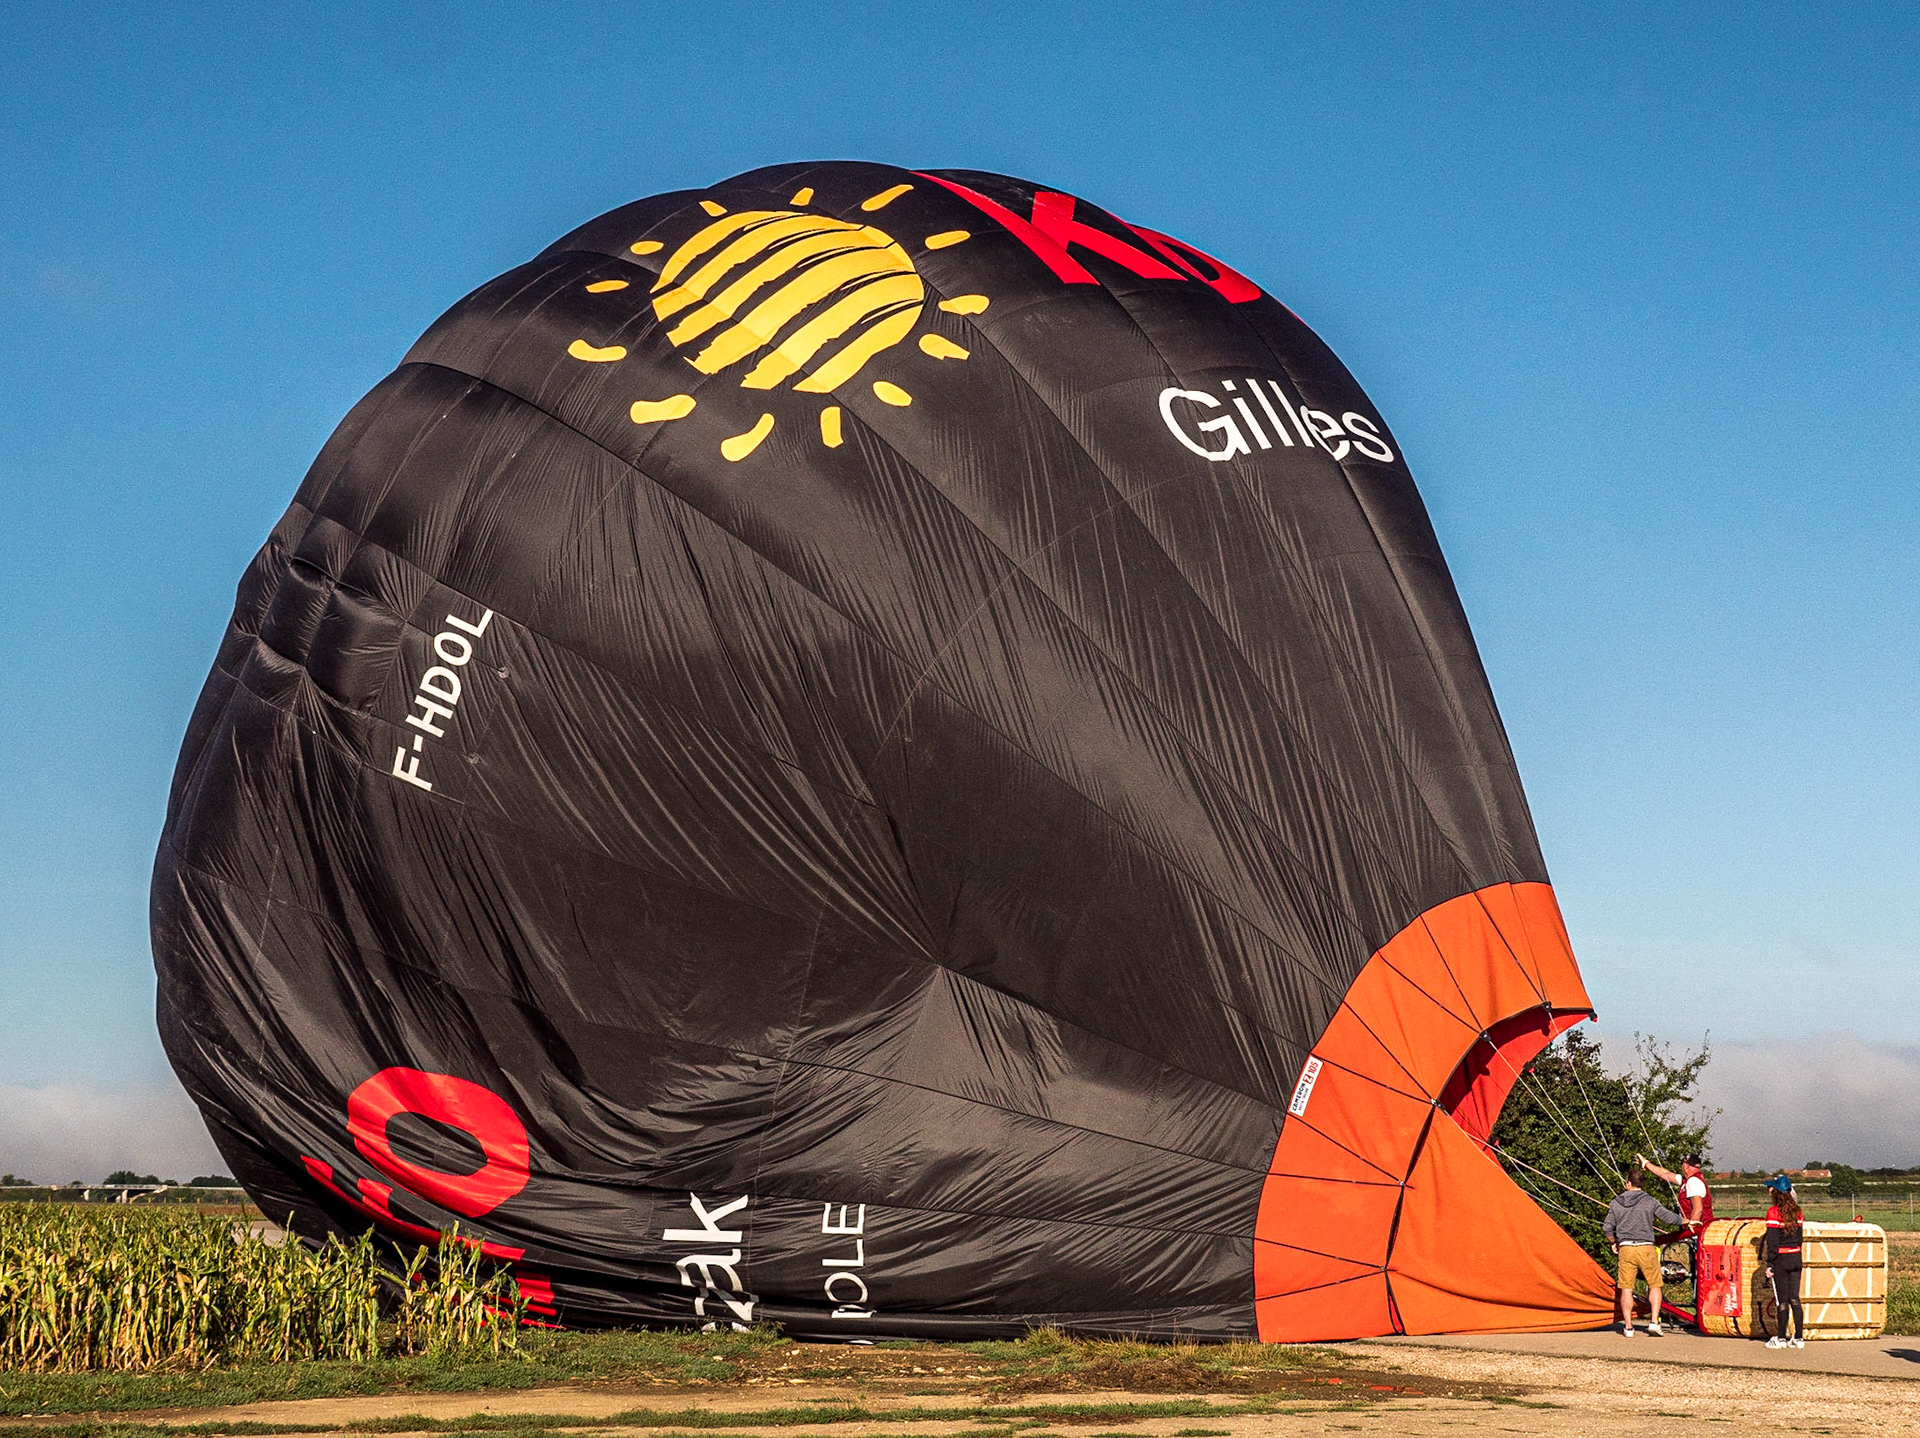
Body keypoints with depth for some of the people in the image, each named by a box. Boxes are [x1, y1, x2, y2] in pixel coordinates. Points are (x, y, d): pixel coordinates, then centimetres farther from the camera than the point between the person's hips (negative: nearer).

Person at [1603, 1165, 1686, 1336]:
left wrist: (1614, 1242, 29)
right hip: (1646, 1248, -1)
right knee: (1654, 1285, 10)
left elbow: (1607, 1228, 10)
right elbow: (1669, 1218, -3)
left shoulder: (1616, 1203, 6)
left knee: (1626, 1288, 6)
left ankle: (1628, 1327, 4)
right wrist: (1686, 1221, 16)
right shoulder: (1650, 1201, -1)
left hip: (1625, 1249, 2)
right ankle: (1654, 1322, -2)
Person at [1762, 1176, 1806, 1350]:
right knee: (1794, 1299, 9)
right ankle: (1799, 1337, 10)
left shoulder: (1773, 1213, -13)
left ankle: (1781, 1338, 5)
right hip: (1796, 1257, 5)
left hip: (1780, 1259, -5)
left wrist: (1769, 1264, -11)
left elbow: (1772, 1241, -14)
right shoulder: (1796, 1211, 5)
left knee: (1782, 1300, 0)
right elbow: (1799, 1236, 10)